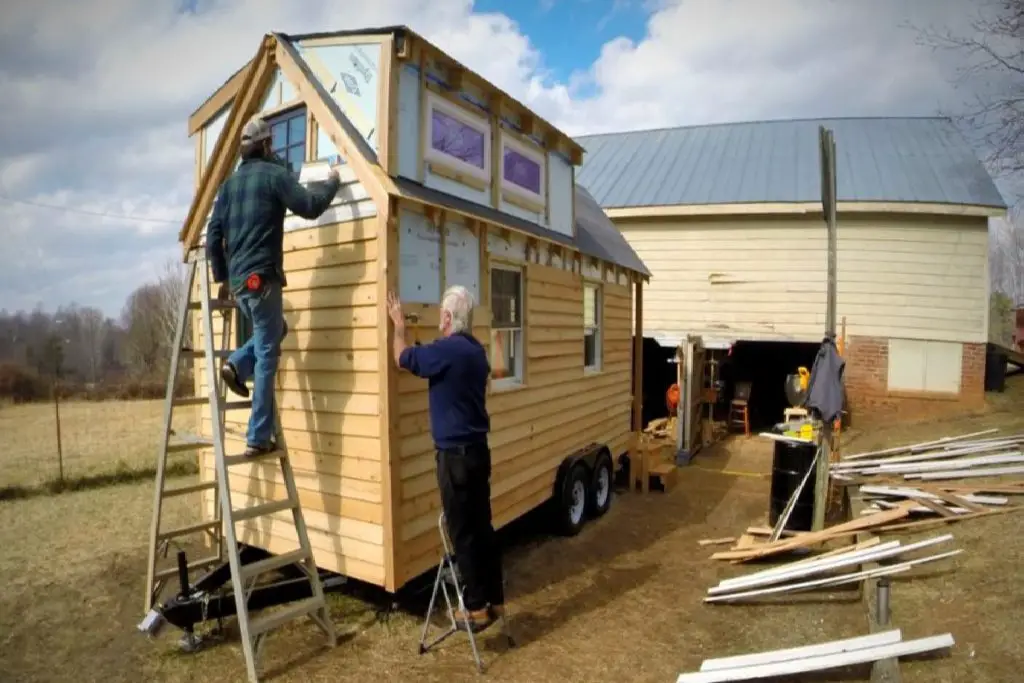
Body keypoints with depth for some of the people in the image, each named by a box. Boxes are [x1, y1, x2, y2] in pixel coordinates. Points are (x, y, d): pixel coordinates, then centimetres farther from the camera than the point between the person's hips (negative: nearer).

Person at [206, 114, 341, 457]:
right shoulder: (275, 174, -2)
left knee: (274, 331, 29)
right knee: (266, 356, -4)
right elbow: (310, 206, -11)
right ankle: (258, 438, -2)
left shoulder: (230, 182, 17)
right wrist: (331, 183, 8)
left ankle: (236, 364, 5)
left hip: (237, 280, 7)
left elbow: (213, 235, 15)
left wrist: (221, 278, 21)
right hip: (261, 278, -7)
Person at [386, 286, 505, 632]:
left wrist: (399, 324, 13)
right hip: (478, 449, 8)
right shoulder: (476, 351, 7)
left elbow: (403, 357, -3)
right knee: (483, 527, 15)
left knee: (463, 534, 3)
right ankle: (495, 600, 26)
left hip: (455, 454, -8)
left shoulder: (445, 350, -18)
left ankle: (477, 608, 15)